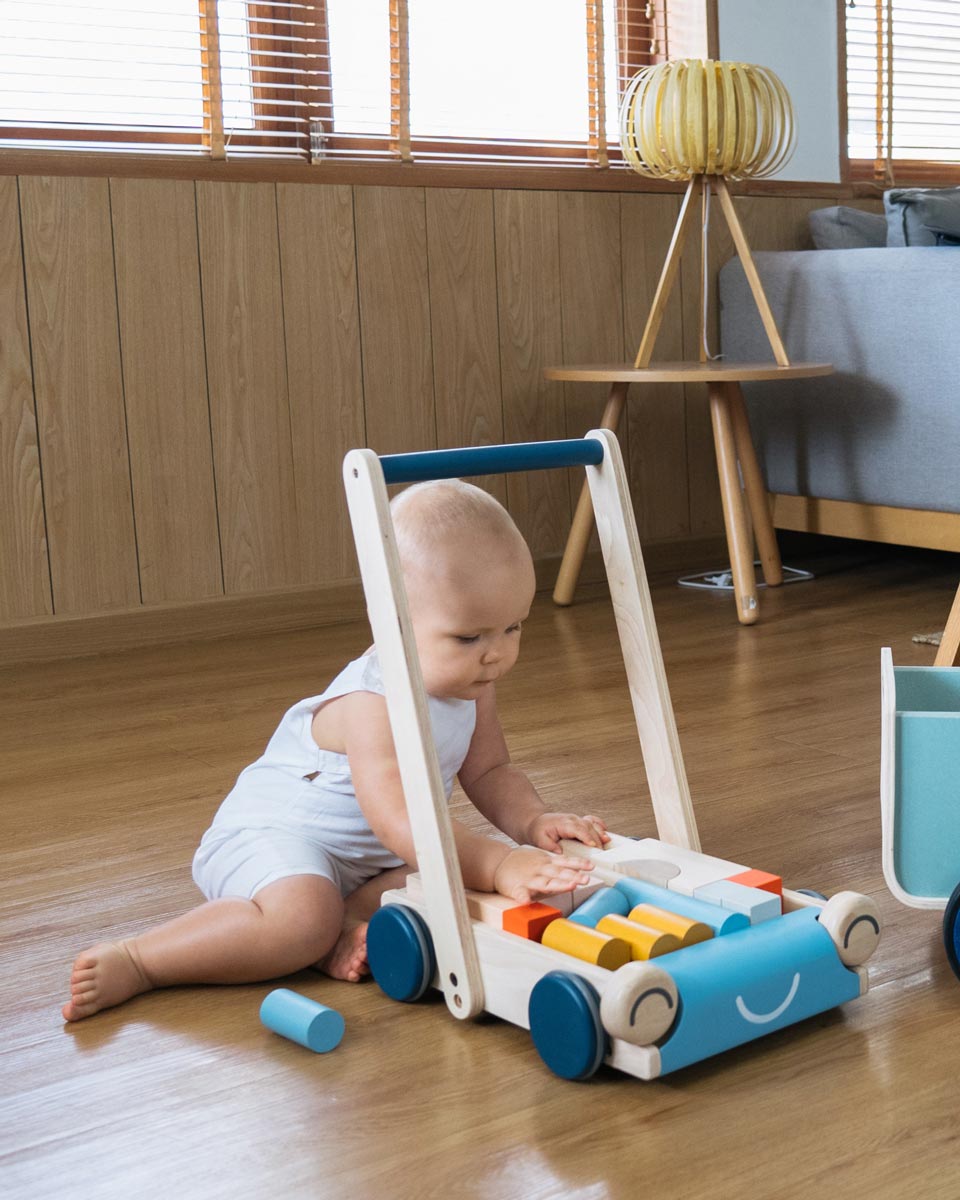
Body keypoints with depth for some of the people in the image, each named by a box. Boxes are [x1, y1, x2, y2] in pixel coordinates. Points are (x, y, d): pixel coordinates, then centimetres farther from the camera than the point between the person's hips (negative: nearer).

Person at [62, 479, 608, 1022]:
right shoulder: (373, 705, -30)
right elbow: (400, 821, -39)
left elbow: (491, 771, 9)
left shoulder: (473, 684, -2)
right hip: (272, 834, -9)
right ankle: (130, 963, -25)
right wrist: (500, 864, -47)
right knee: (302, 917, -37)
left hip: (371, 858, 9)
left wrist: (534, 822, -12)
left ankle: (348, 919, -16)